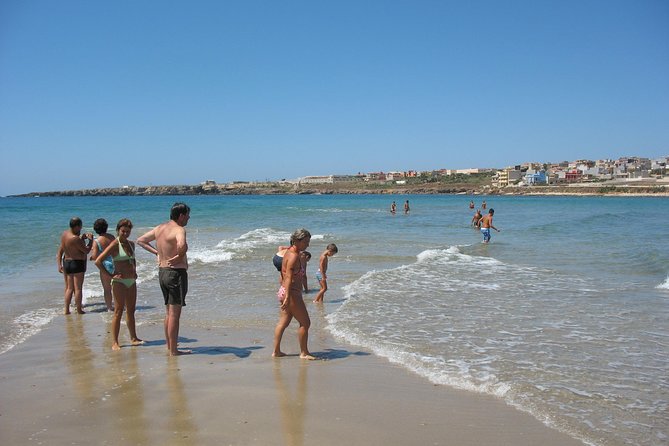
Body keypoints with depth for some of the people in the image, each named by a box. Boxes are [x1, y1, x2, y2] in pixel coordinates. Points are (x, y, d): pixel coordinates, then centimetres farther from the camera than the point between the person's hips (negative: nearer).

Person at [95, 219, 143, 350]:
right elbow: (98, 261, -17)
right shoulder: (114, 245, -11)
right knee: (118, 312, -4)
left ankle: (133, 338, 22)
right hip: (120, 282, -7)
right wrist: (110, 276, -16)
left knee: (131, 310, 13)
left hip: (132, 281, 7)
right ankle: (115, 342, 2)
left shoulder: (131, 244, 11)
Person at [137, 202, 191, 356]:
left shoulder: (160, 228, 8)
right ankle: (173, 350, 6)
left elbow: (140, 240, 18)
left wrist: (156, 252, 12)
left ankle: (169, 346, 28)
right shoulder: (179, 230, -18)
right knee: (175, 313, -1)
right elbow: (182, 245, -40)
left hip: (162, 272, 9)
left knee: (168, 312, 18)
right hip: (176, 273, -9)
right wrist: (180, 256, -20)